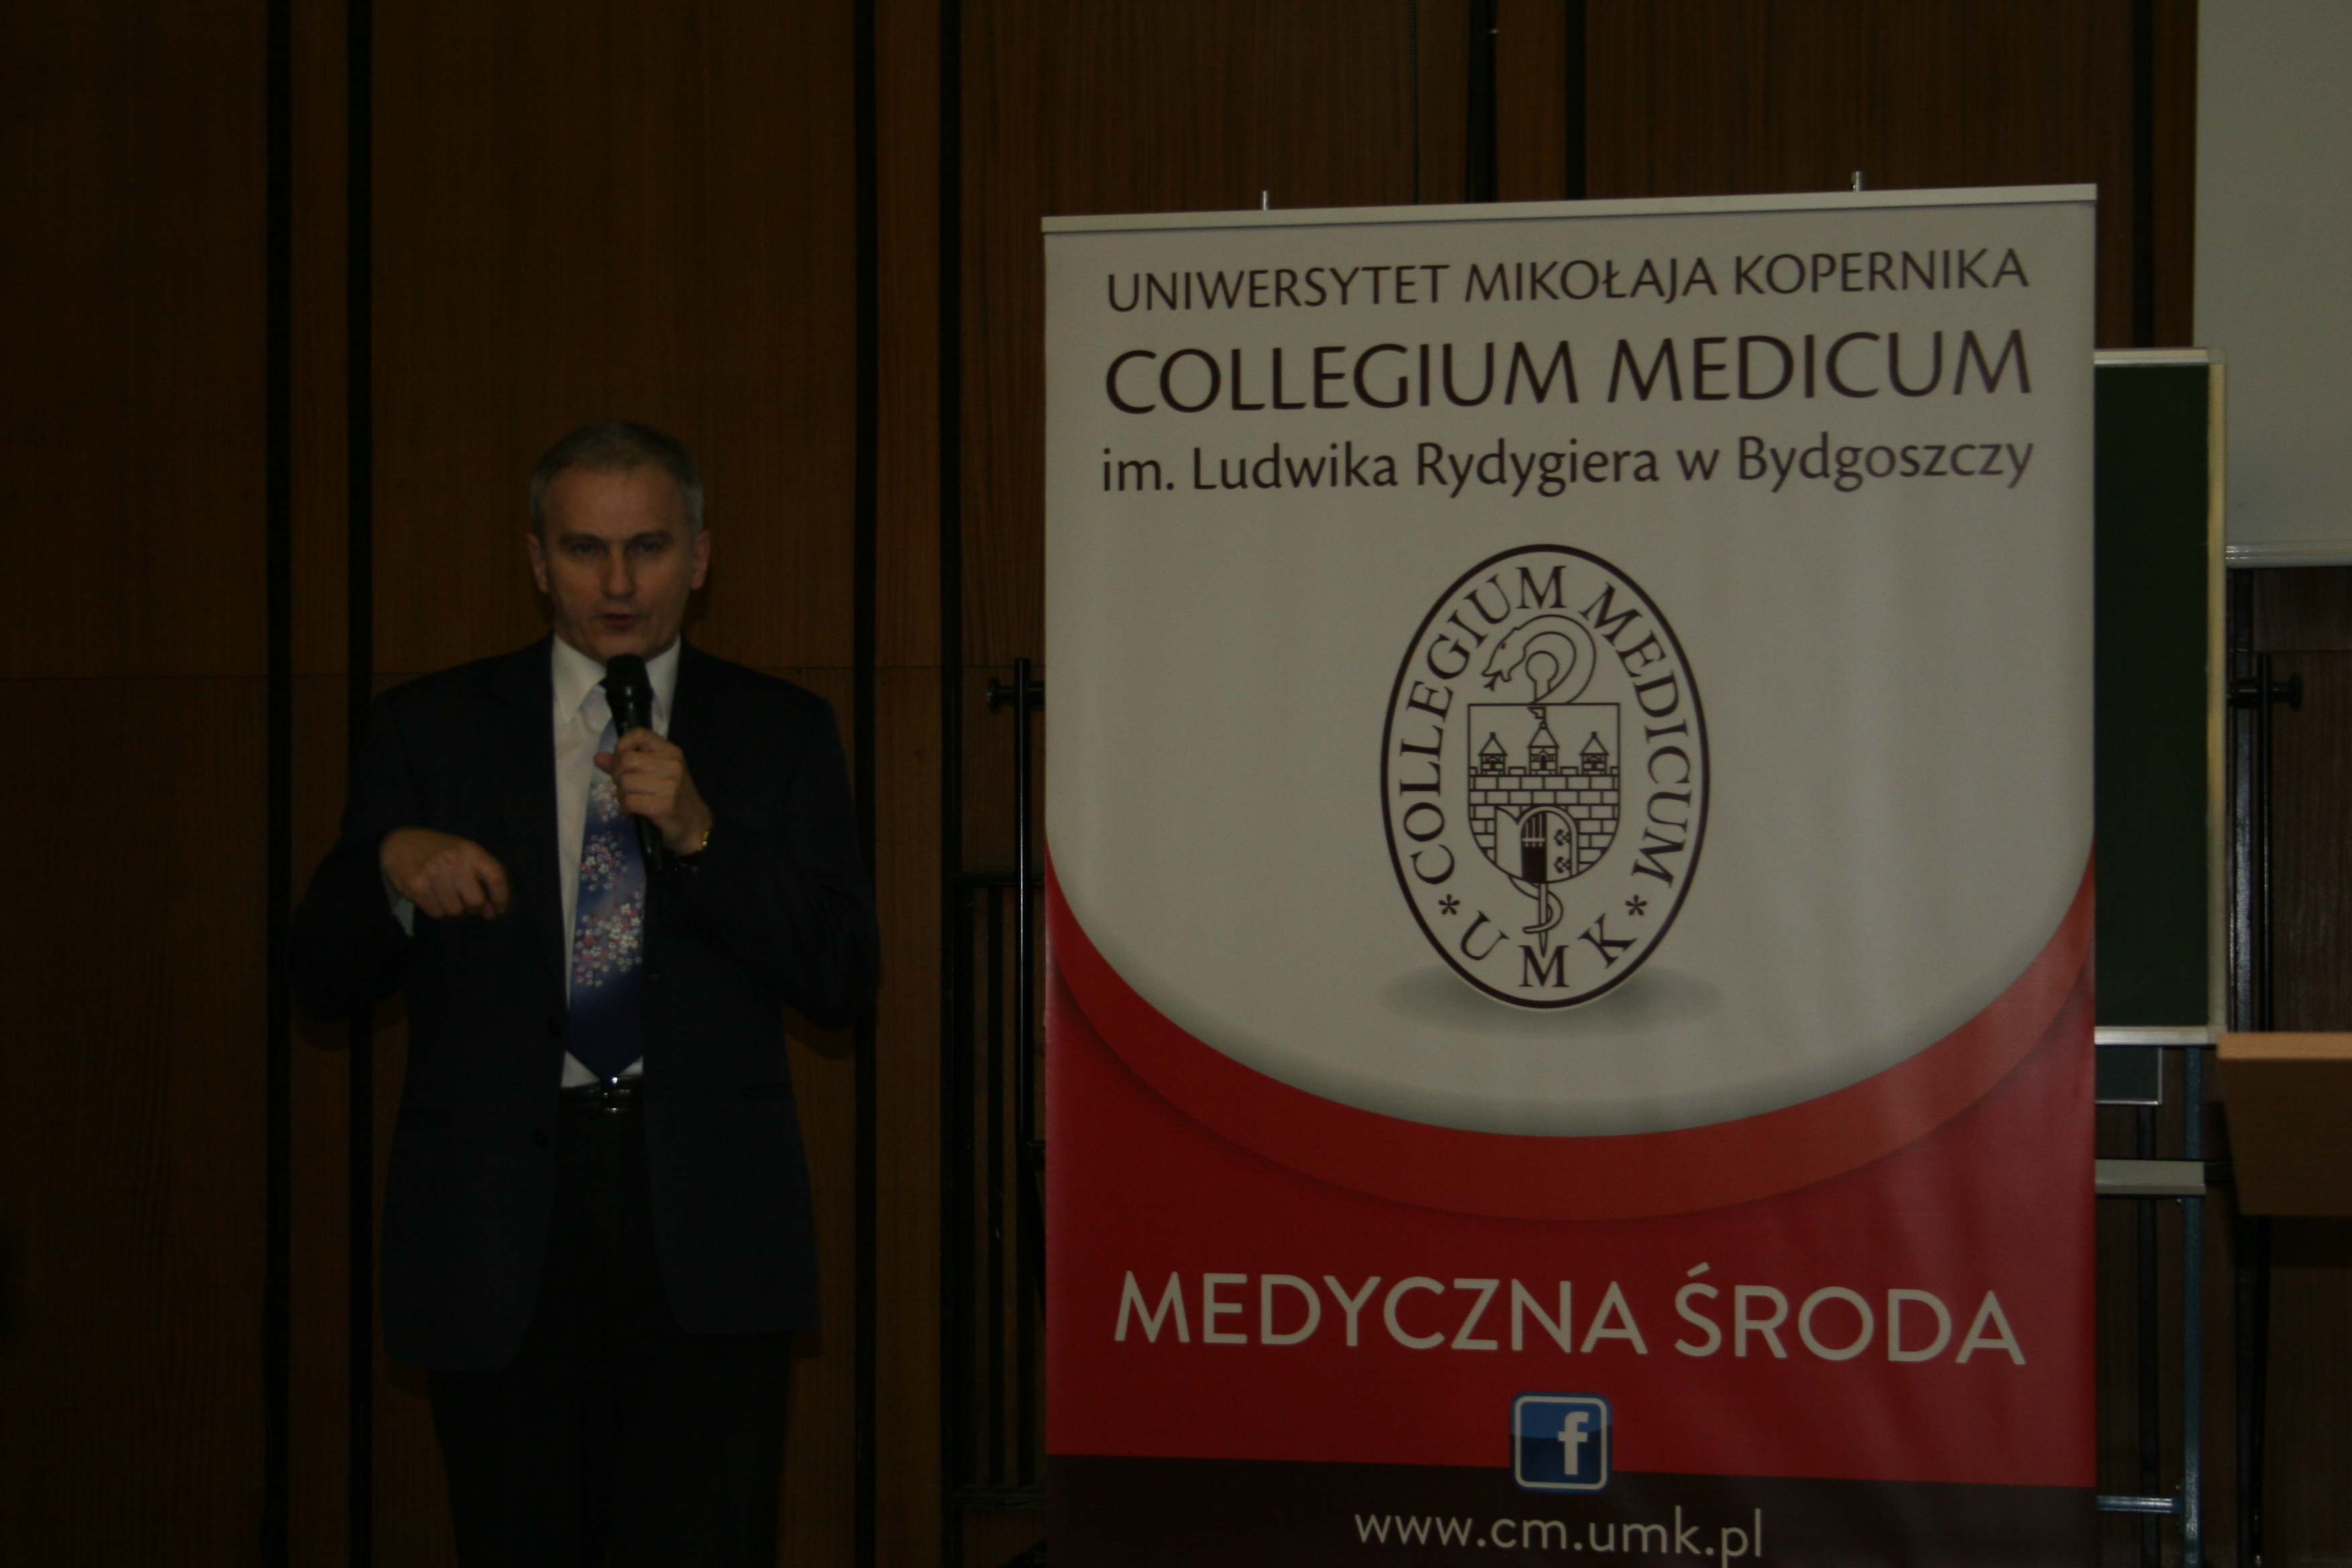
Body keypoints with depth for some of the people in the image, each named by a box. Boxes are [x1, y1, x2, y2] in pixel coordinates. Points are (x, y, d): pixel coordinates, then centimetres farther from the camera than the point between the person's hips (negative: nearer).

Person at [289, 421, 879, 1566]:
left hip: (703, 1215, -1)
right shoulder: (431, 729, 9)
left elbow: (843, 980, 1)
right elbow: (323, 979, 6)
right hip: (500, 1220, 1)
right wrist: (392, 867, -15)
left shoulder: (779, 732, 10)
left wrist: (701, 835, -11)